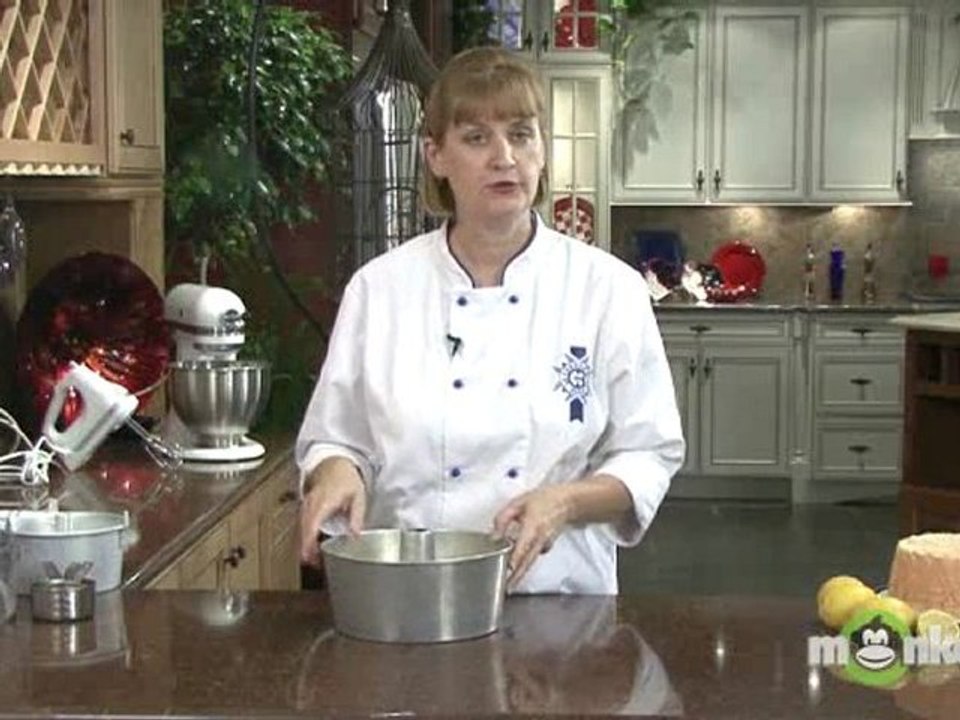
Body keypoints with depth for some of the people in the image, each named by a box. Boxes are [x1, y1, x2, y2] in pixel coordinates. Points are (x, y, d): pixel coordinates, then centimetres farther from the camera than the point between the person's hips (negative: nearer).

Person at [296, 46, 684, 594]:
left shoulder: (607, 288, 1)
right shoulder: (379, 288, 3)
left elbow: (649, 457, 4)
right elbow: (332, 442, 11)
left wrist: (567, 502, -14)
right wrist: (338, 471, -11)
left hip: (561, 594, -1)